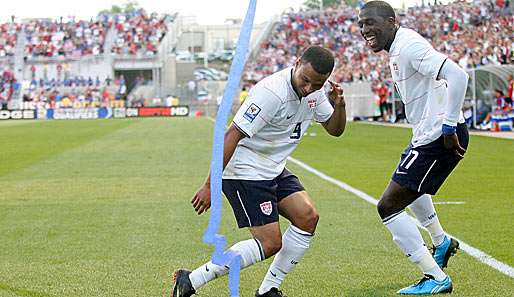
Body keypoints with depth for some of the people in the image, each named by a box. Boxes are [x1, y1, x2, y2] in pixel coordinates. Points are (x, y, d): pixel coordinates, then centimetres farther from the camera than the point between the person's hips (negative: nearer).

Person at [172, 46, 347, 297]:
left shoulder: (316, 91, -1)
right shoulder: (272, 92, -27)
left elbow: (334, 129, 13)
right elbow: (232, 135, -27)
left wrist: (339, 105, -10)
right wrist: (210, 185, -27)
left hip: (273, 170, 9)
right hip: (244, 172, -9)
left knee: (307, 217, -5)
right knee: (270, 243, -12)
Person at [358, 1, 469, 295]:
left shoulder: (408, 46, -20)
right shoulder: (398, 49, 12)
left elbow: (457, 75, -31)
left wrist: (449, 127, -28)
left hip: (437, 138, -11)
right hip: (429, 135, 11)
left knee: (389, 206, -9)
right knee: (410, 186, 37)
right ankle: (442, 242, 57)